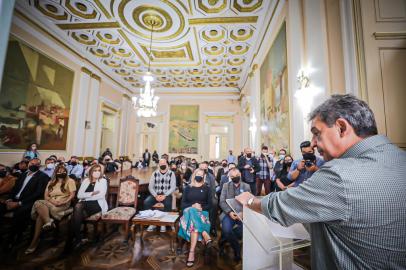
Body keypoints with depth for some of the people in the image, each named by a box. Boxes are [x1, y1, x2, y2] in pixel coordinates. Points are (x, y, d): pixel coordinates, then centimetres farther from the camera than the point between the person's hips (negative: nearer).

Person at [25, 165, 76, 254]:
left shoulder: (70, 181, 6)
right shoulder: (51, 182, 21)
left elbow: (72, 195, -3)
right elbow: (46, 196, 11)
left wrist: (63, 202, -18)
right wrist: (52, 201, -9)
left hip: (63, 204, -4)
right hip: (50, 203, 5)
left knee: (40, 214, -27)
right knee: (39, 203, -29)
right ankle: (48, 221, -37)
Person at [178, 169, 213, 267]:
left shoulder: (206, 188, 13)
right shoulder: (188, 188, 15)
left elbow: (209, 205, 7)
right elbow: (182, 204, 6)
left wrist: (201, 207, -12)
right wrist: (192, 206, -11)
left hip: (202, 212, 0)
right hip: (189, 211, 1)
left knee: (194, 224, -35)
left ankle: (192, 252, -39)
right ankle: (206, 237, -40)